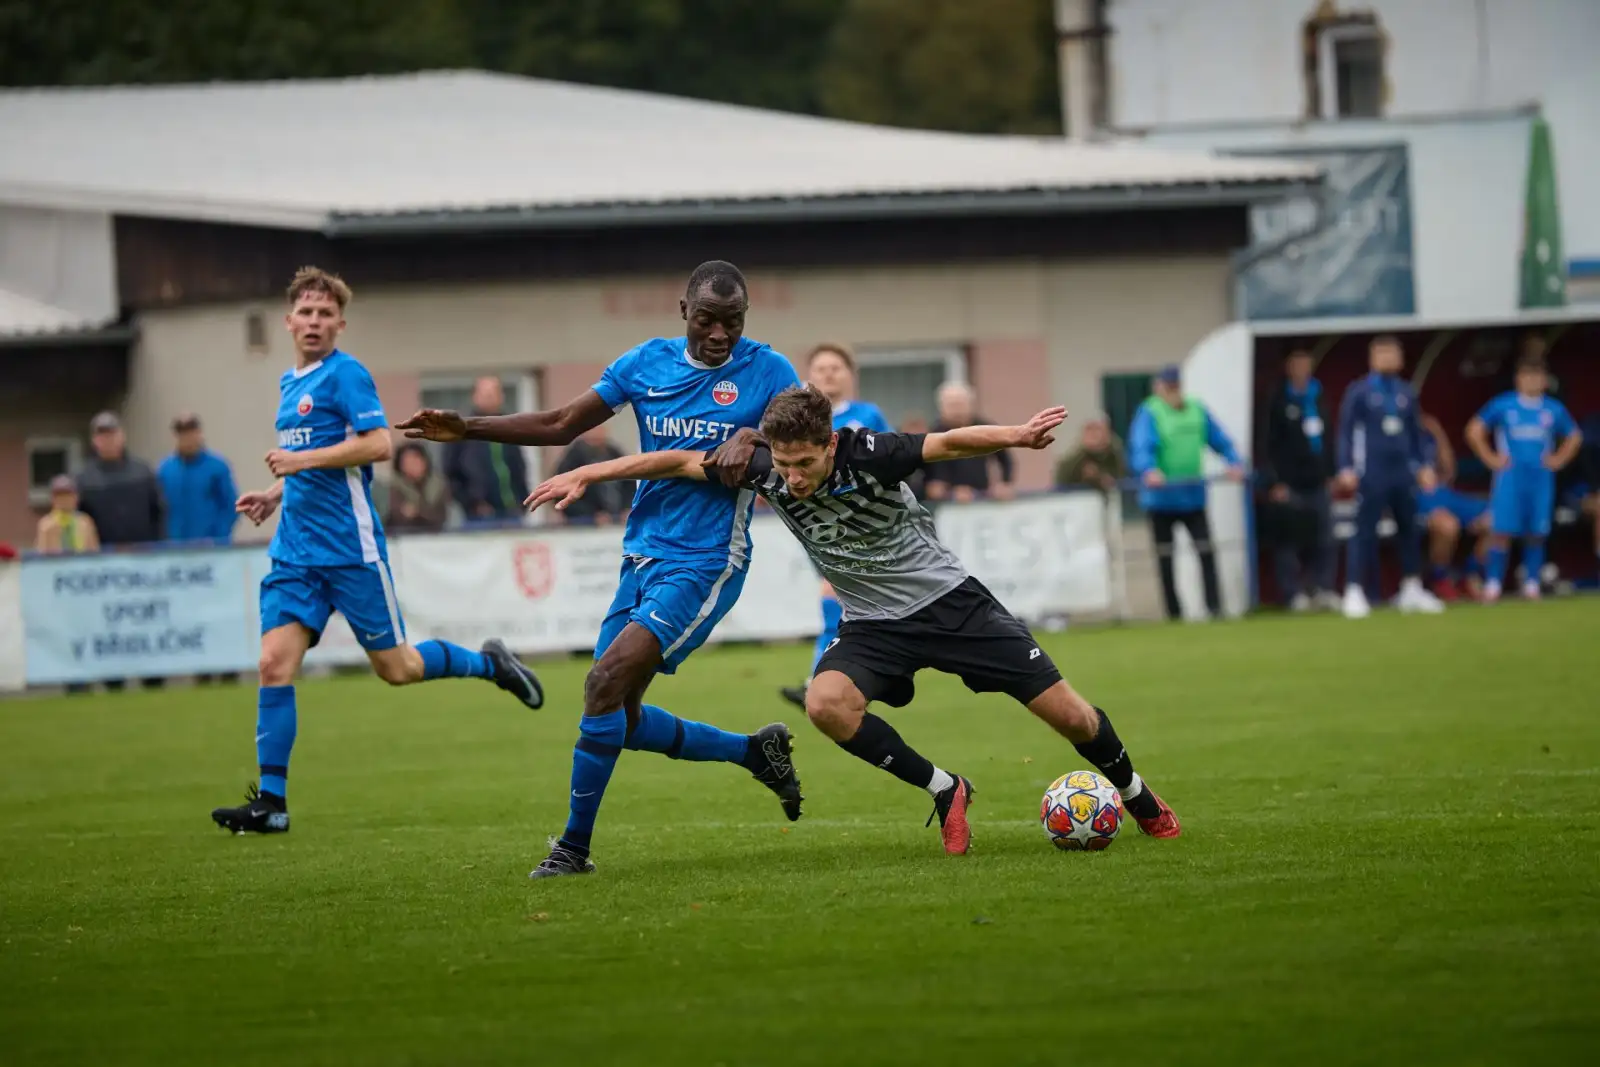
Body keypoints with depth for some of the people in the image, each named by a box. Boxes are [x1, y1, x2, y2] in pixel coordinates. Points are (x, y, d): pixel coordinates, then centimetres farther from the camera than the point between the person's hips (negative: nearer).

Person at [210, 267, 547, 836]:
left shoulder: (345, 374, -8)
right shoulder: (289, 383, 17)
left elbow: (378, 444, -20)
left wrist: (302, 459, -20)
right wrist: (277, 493, 16)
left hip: (350, 548, -7)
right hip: (296, 550, 7)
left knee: (396, 668, 2)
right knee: (274, 664, -6)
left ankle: (490, 663, 28)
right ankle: (271, 801, -6)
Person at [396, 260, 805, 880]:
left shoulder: (765, 370, -5)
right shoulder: (646, 364, 7)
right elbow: (561, 426, 14)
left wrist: (753, 438, -24)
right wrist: (466, 429, 5)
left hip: (703, 565, -7)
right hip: (643, 557, 7)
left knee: (608, 679, -20)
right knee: (621, 722, 7)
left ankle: (574, 846, -10)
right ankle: (755, 750, 26)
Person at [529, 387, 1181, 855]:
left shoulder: (866, 454, -25)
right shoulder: (766, 471, -13)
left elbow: (949, 444, -29)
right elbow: (682, 461, -4)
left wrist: (1017, 435, -47)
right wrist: (586, 474, -5)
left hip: (949, 600, -3)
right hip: (874, 624, 3)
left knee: (1066, 713, -4)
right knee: (826, 704, -28)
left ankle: (1138, 799, 28)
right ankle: (944, 793, -8)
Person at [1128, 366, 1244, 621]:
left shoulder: (1197, 411, 7)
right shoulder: (1149, 413, -8)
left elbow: (1220, 440, 8)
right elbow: (1141, 447, -22)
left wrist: (1234, 462, -10)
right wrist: (1149, 471, -40)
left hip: (1193, 495, 3)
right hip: (1162, 497, -3)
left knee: (1206, 550, -3)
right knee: (1165, 557, 6)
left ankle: (1214, 606, -1)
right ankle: (1174, 612, 13)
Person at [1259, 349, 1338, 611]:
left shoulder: (1317, 398, 15)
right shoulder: (1278, 401, -3)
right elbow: (1270, 445, -8)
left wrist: (1329, 473, 15)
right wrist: (1275, 482, -14)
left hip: (1317, 482, 5)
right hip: (1289, 484, -5)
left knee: (1324, 540, -1)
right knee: (1288, 542, -2)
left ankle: (1324, 589, 2)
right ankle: (1294, 594, 2)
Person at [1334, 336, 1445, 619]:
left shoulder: (1406, 393, 11)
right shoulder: (1359, 392, -2)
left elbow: (1415, 432, 18)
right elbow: (1346, 431, -3)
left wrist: (1425, 465, 12)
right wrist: (1346, 469, -11)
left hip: (1402, 474, 5)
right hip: (1372, 475, -5)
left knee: (1410, 529, 9)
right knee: (1365, 531, -7)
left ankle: (1411, 590, 19)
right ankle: (1354, 592, -6)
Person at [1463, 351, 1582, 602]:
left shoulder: (1554, 410, 6)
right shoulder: (1503, 405, -1)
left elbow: (1574, 437, 21)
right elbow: (1474, 430, 5)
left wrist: (1559, 459, 8)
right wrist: (1490, 458, -1)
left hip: (1541, 478, 2)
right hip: (1510, 478, -2)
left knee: (1536, 533, 2)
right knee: (1501, 531, -9)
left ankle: (1531, 584, 11)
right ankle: (1493, 584, -6)